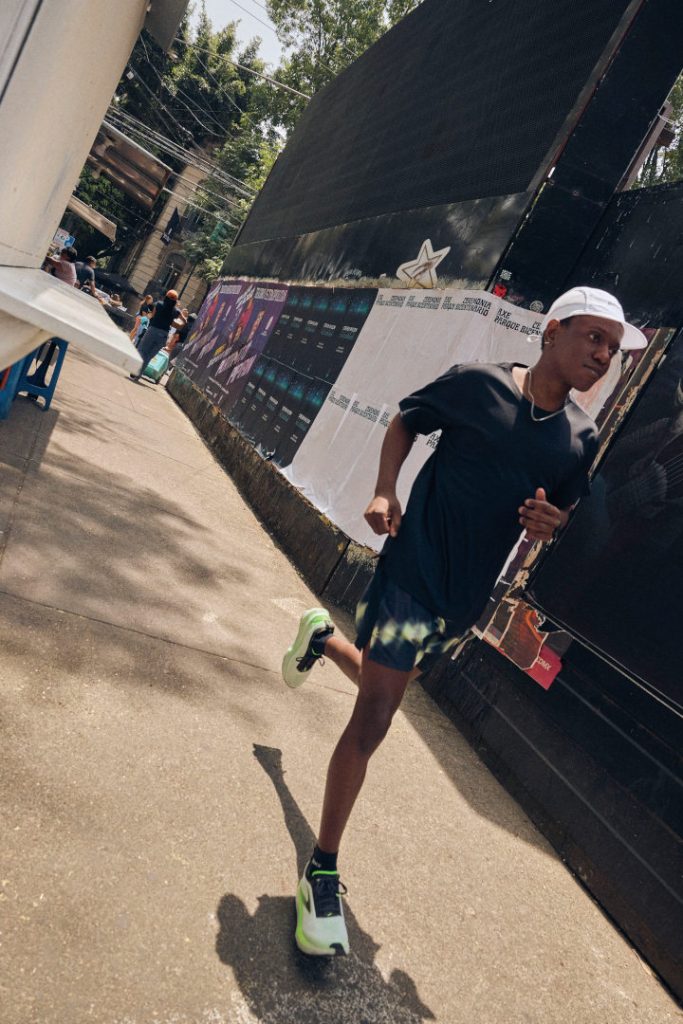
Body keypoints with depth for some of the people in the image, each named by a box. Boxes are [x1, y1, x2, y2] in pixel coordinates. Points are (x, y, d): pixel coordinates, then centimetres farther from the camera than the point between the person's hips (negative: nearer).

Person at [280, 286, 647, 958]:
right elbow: (405, 420, 4)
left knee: (383, 683, 24)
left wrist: (546, 524, -9)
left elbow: (557, 514, 15)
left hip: (467, 597, 6)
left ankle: (322, 638, 57)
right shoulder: (479, 384, -10)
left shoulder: (582, 439, 3)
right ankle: (322, 870, 10)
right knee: (373, 720, -8)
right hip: (415, 569, -6)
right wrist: (385, 491, -10)